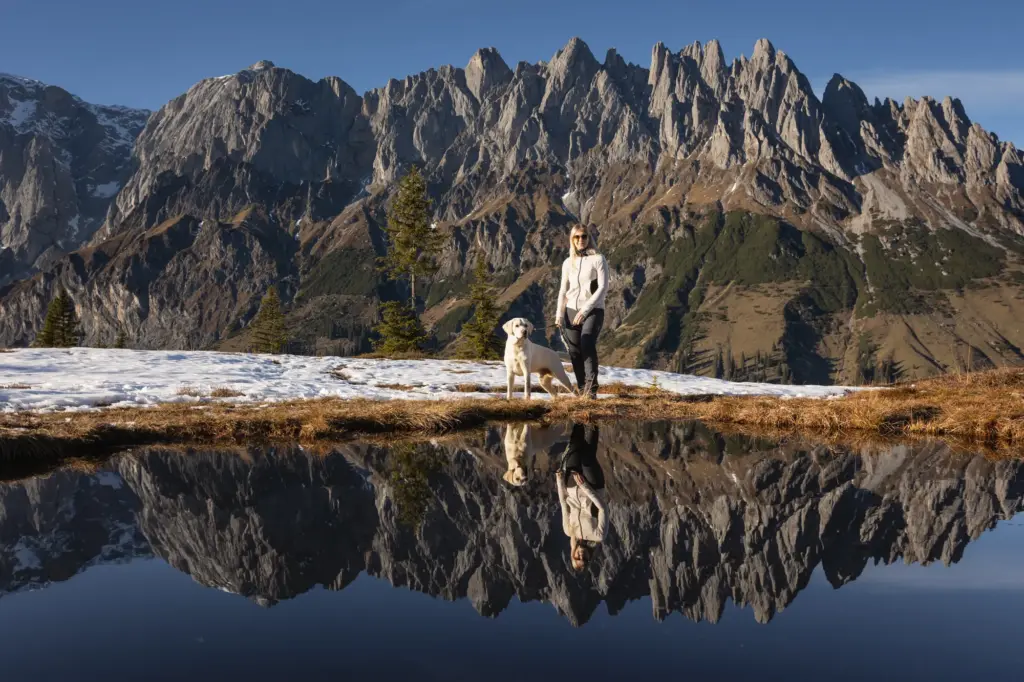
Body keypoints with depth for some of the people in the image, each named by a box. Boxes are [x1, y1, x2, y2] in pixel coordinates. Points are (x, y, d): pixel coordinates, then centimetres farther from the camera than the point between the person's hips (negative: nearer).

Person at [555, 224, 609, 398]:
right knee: (574, 351, 0)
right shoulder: (568, 263, 12)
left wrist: (585, 309, -17)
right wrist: (559, 314, 1)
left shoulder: (598, 259, -2)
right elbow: (563, 290, 15)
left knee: (587, 344, -25)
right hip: (572, 310, 5)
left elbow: (603, 287, -10)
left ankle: (591, 388, -24)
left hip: (593, 310, -5)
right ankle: (582, 390, 8)